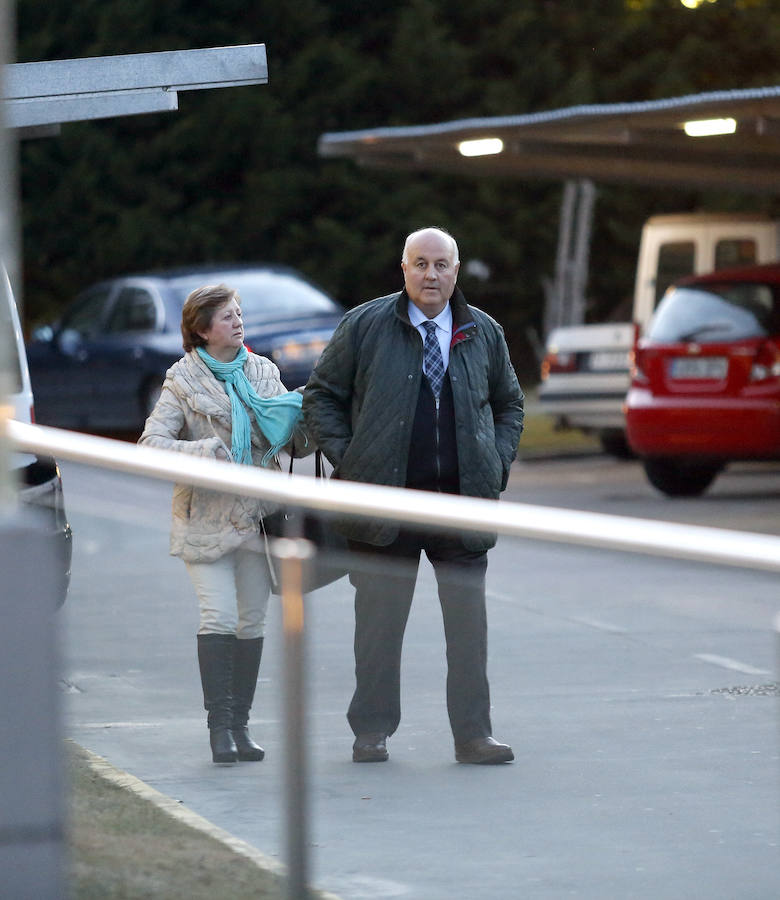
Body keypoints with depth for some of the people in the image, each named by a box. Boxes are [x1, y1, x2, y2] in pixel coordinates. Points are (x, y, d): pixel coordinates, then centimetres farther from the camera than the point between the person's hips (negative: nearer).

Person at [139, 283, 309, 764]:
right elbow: (152, 442, -10)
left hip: (258, 515, 4)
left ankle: (240, 724, 9)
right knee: (219, 617, -13)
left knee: (252, 621, 4)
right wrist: (205, 453, -24)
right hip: (207, 515, -4)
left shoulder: (263, 373, 10)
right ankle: (220, 725, -9)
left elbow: (296, 444, 11)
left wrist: (304, 421, -12)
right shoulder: (184, 382, -1)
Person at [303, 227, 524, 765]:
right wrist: (348, 461, -3)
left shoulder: (484, 333, 10)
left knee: (468, 620, 1)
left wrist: (497, 464, 8)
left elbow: (510, 404, 22)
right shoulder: (365, 326, 2)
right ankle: (372, 732, 12)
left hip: (462, 499, 2)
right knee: (379, 622, 3)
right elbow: (321, 396, 7)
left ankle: (473, 734, 6)